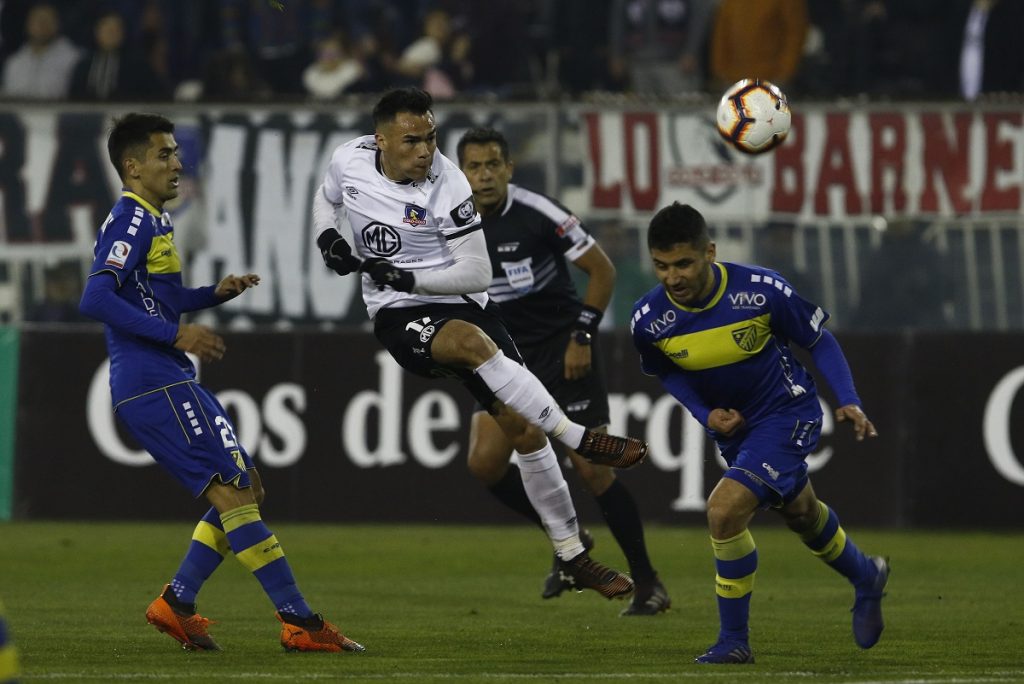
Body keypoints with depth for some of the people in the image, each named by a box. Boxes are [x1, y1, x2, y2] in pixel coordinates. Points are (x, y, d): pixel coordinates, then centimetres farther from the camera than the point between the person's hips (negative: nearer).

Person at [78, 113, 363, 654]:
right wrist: (177, 334, -22)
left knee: (246, 489, 11)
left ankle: (177, 603, 10)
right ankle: (299, 621, -16)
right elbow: (96, 300, -23)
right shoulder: (131, 220, -12)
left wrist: (214, 294, 15)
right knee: (231, 492, -13)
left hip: (172, 381, 11)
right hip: (154, 384, -11)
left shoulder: (152, 220, 19)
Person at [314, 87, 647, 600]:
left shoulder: (446, 184, -14)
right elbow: (327, 197, 20)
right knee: (473, 342, -36)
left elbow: (477, 273, -12)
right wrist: (327, 238, -1)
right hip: (398, 315, -1)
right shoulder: (350, 160, -6)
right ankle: (580, 439, -33)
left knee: (524, 427, -5)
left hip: (459, 301, 1)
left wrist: (407, 277, -22)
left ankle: (573, 557, 7)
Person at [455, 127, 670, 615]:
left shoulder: (538, 214, -16)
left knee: (591, 468, -10)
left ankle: (647, 583, 2)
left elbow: (602, 270, -8)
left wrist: (582, 337, -12)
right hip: (508, 355, 5)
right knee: (485, 462, -10)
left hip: (563, 350, -5)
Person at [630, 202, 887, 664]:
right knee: (799, 512, 26)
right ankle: (866, 578, 56)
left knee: (724, 510, -22)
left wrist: (848, 401, -20)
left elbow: (818, 340, -10)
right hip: (732, 424, 6)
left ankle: (734, 641, -6)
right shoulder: (649, 320, -18)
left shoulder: (761, 291, -28)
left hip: (787, 413, -6)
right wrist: (705, 414, -11)